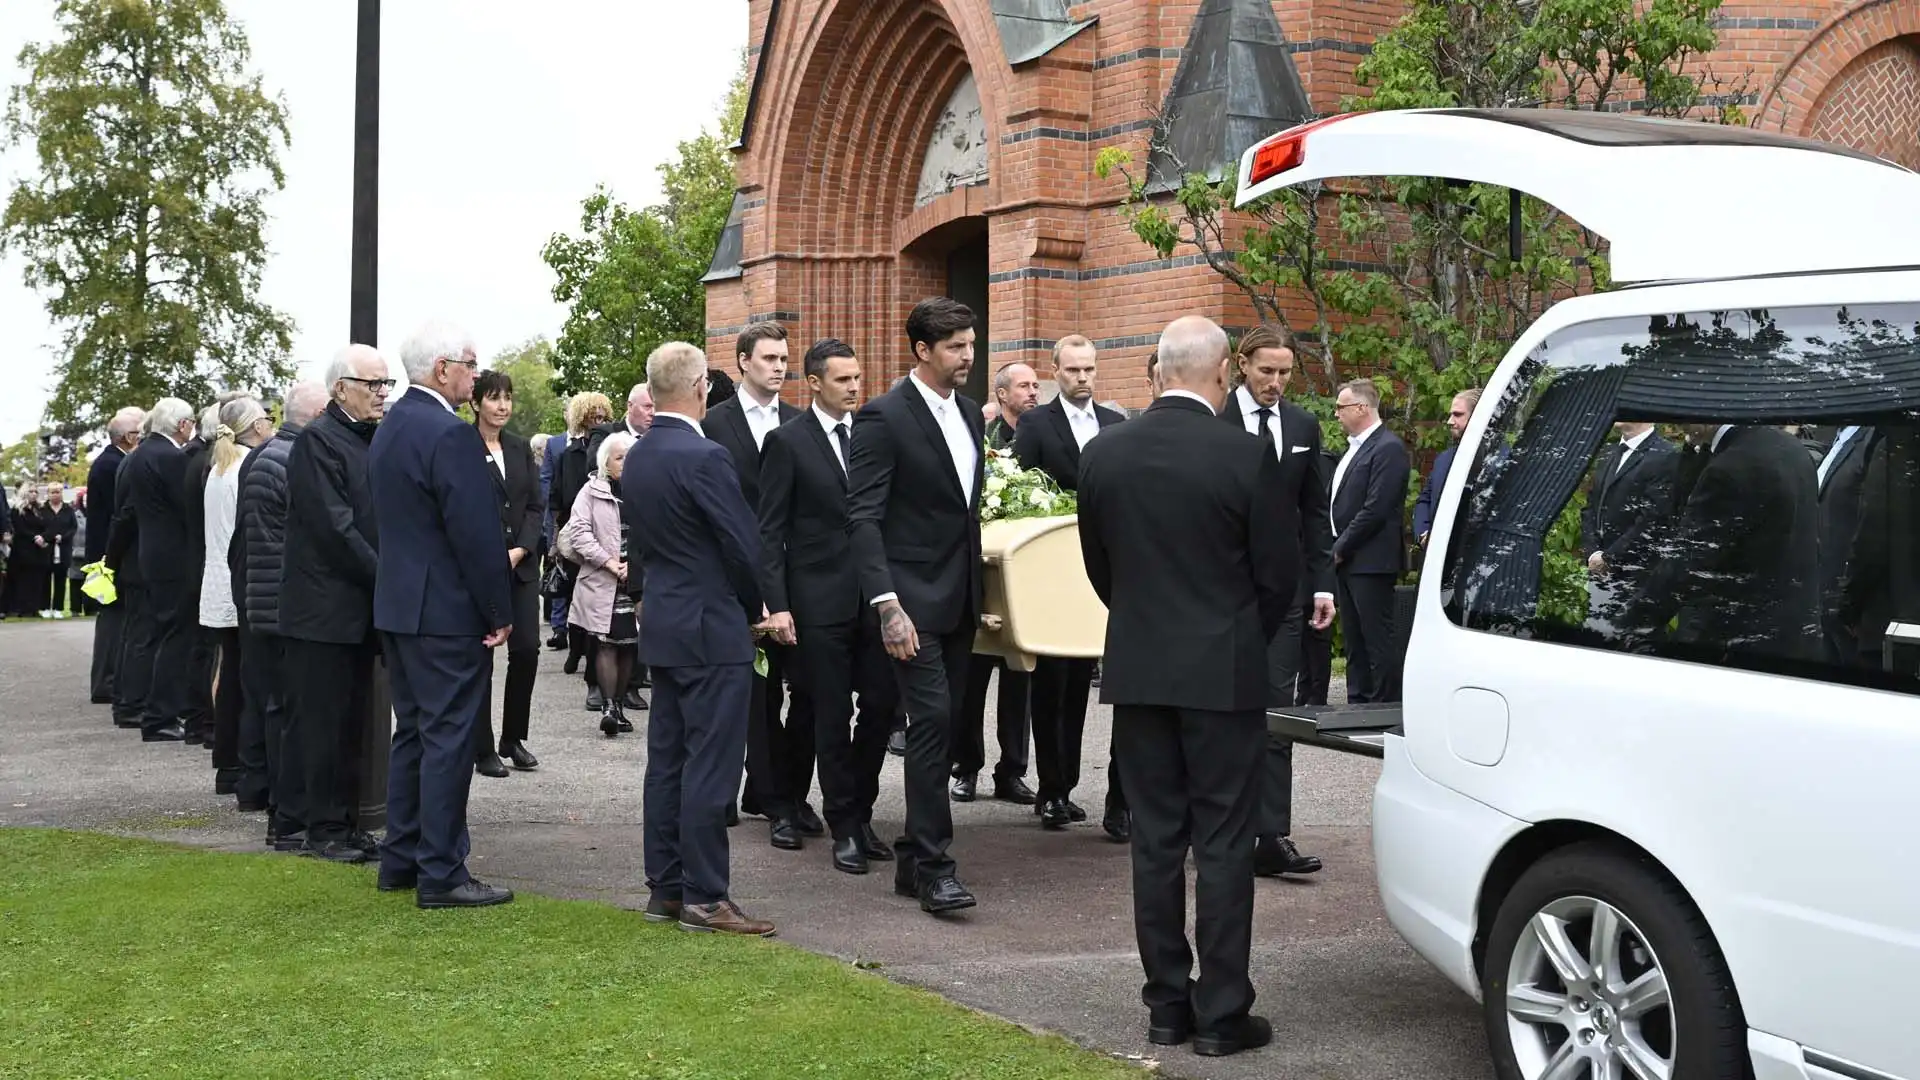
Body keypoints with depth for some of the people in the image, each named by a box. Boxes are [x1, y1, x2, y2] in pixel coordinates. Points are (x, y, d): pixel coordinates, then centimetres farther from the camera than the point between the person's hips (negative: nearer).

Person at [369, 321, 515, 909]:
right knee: (448, 740, -4)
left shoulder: (390, 427, 12)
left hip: (398, 604, 10)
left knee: (412, 734, 16)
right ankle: (441, 874, 0)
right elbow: (477, 534, -20)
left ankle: (400, 859, 23)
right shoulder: (451, 434, -18)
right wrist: (500, 613, -11)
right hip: (448, 611, -10)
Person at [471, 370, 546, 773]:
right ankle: (483, 749, 10)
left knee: (527, 649, 1)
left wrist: (521, 549, -5)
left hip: (522, 562, 5)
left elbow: (537, 504, 10)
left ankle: (513, 739, 16)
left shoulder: (520, 448, 12)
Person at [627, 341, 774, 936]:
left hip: (663, 623, 9)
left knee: (667, 759, 13)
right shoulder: (703, 457, -19)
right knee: (710, 768, -4)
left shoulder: (636, 457, 8)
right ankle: (704, 897, 1)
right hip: (713, 629, -9)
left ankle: (665, 887, 20)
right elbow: (744, 545, -17)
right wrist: (755, 609, 2)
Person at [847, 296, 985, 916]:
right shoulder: (885, 417, -10)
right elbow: (863, 516, -15)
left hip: (960, 599, 8)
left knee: (940, 724, 9)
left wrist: (981, 592, 17)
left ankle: (914, 860, 17)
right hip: (913, 598, -8)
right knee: (931, 719, -13)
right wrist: (886, 604, -23)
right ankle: (932, 865, -7)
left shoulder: (969, 415, 14)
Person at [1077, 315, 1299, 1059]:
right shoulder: (1246, 457, -12)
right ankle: (1221, 1013, 7)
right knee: (1222, 844, 3)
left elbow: (1099, 565, 9)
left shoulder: (1103, 454, 0)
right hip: (1223, 671, -4)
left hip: (1137, 669, 4)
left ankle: (1167, 1004, 16)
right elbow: (1280, 572, -5)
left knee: (1155, 841, 10)